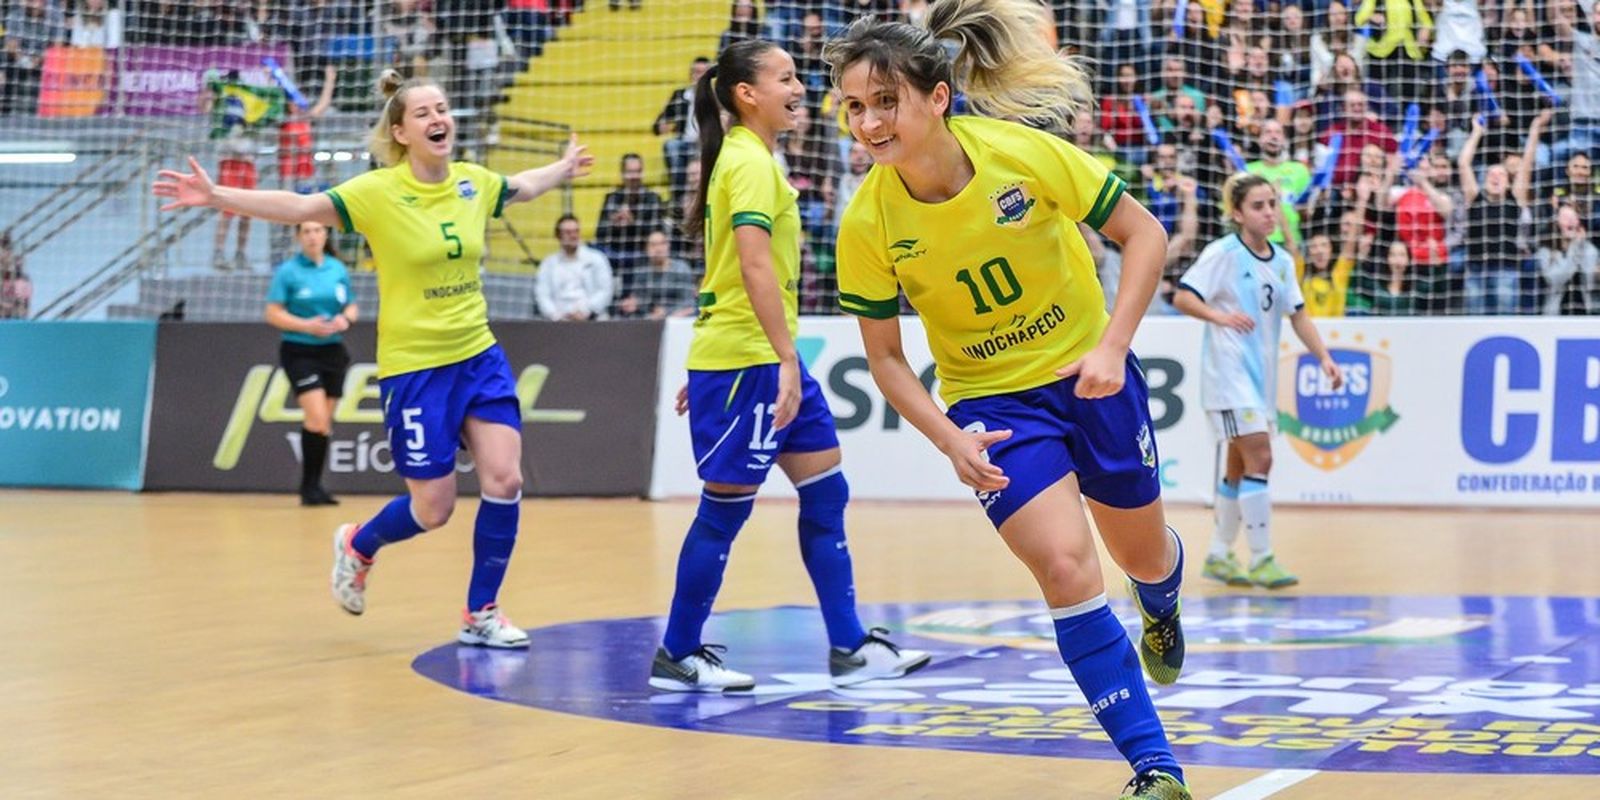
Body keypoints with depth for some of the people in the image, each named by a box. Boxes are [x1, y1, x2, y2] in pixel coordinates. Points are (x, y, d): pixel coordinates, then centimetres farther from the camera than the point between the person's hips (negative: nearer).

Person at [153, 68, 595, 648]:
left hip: (479, 356, 5)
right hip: (414, 366, -5)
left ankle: (480, 614, 10)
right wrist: (217, 197, -32)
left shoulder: (473, 182, 2)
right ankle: (357, 547, 33)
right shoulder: (378, 192, -13)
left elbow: (523, 187, 24)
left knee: (504, 479, -6)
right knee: (433, 508, 0)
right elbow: (299, 208, -21)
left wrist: (566, 167, 37)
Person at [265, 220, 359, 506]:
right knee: (318, 419, -17)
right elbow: (273, 314, -6)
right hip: (300, 351, -5)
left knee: (324, 423, 6)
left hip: (332, 351, 5)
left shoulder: (338, 269, 8)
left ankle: (314, 487, 16)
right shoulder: (288, 271, -4)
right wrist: (307, 326, -19)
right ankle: (309, 487, -6)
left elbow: (352, 307, 16)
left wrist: (345, 318, -7)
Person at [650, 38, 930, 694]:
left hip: (763, 360, 10)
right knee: (725, 510, -2)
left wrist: (708, 368, 23)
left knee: (826, 494, 9)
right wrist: (788, 361, -29)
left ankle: (849, 648, 12)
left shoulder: (745, 157, 15)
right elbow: (755, 264, -26)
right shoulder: (751, 161, -15)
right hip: (746, 360, -10)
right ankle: (677, 656, 9)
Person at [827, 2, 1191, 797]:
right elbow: (885, 355, -6)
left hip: (1087, 373, 1)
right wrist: (950, 441, -19)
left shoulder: (1025, 151, -23)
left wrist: (1112, 348, -21)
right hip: (989, 401, -1)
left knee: (1144, 556, 17)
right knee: (1065, 568, -19)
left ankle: (1159, 606, 58)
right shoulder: (868, 224, -19)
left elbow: (1143, 233, -11)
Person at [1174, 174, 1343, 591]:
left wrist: (1324, 357, 5)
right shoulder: (1223, 253, -10)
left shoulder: (1282, 261, 11)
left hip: (1261, 375, 7)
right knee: (1260, 459, -15)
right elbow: (1182, 297, -15)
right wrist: (1218, 315, -33)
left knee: (1240, 467, 12)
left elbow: (1298, 314, 15)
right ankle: (1261, 559, -11)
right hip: (1229, 372, -7)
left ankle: (1218, 555, 23)